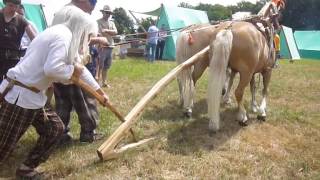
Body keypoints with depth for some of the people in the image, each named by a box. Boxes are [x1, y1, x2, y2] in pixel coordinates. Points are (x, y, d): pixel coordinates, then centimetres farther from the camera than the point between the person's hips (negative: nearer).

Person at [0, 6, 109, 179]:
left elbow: (80, 69, 24)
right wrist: (72, 70, -9)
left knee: (55, 129, 14)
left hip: (32, 94, 10)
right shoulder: (63, 36, -15)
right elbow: (52, 69, -29)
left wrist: (100, 91, 30)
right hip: (21, 94, -10)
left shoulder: (66, 37, 16)